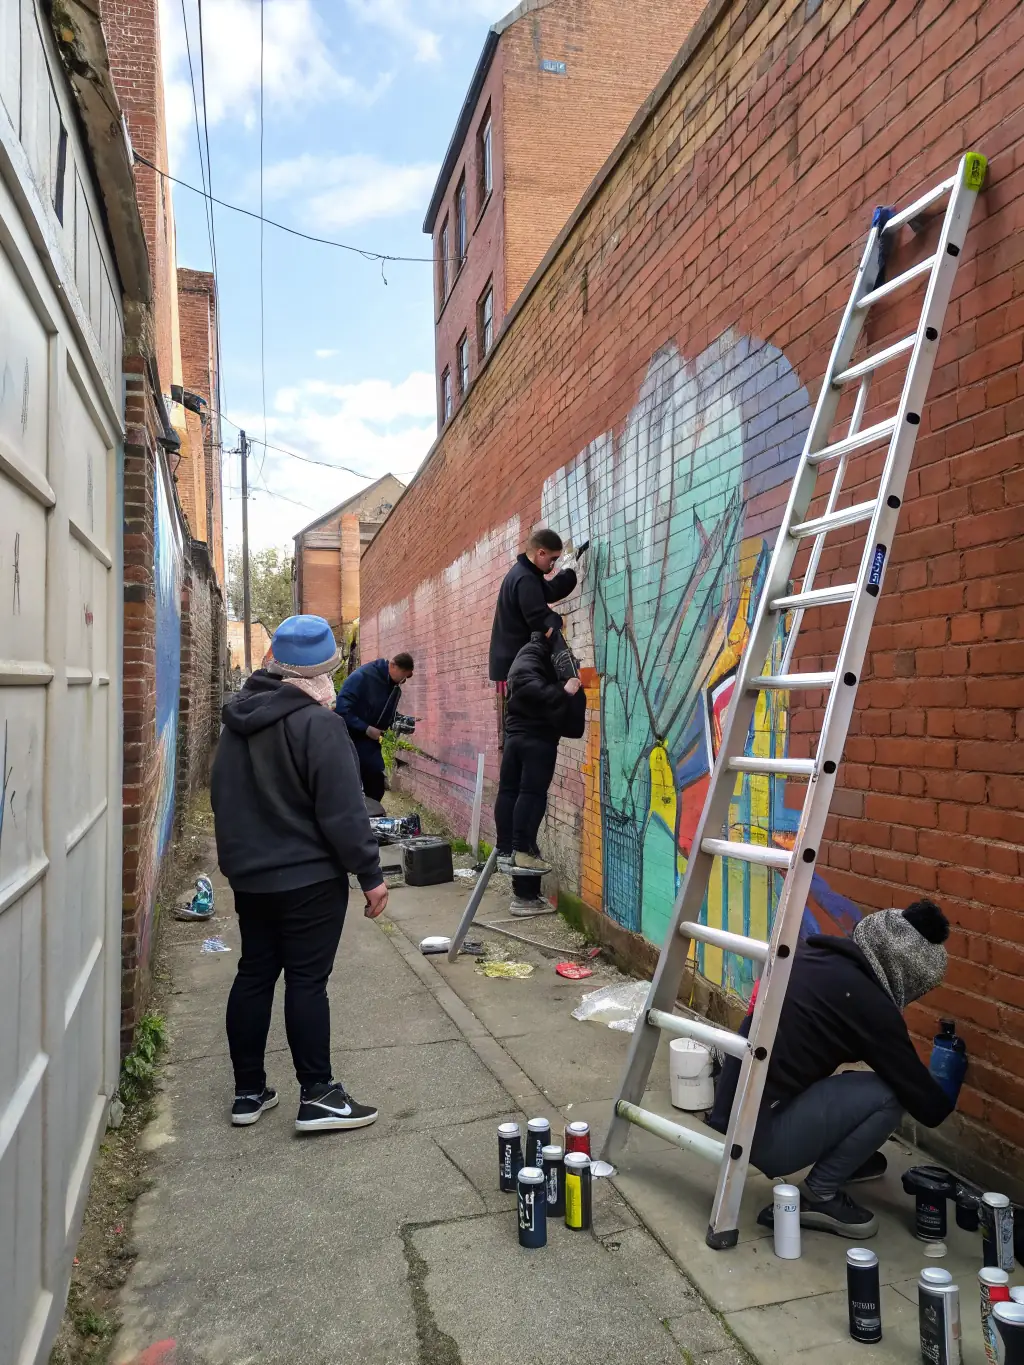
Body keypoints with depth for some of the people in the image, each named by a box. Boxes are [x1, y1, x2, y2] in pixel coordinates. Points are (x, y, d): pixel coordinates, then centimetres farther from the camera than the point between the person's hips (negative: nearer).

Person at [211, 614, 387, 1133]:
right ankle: (317, 1096, 7)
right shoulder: (317, 723, -19)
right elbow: (343, 812, -20)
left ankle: (249, 1091, 22)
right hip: (309, 878, -7)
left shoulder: (237, 719, 7)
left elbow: (224, 797, 16)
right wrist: (371, 874, -13)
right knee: (307, 980, -1)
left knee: (254, 974, 13)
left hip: (249, 874, 8)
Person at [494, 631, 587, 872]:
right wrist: (562, 694, -31)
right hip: (536, 736, -9)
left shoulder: (536, 654, 20)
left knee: (509, 791, 7)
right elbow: (531, 686, -25)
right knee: (532, 792, -7)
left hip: (517, 733, 9)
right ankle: (521, 851, -8)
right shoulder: (534, 654, -9)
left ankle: (505, 851, 11)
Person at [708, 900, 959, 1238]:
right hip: (760, 1131, -8)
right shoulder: (871, 1005, -16)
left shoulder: (810, 953, 5)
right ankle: (817, 1197, 4)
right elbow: (925, 1104, -4)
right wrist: (947, 1102, 19)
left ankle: (844, 1160, 30)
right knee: (889, 1093, -6)